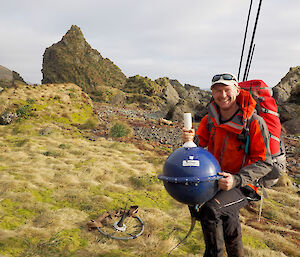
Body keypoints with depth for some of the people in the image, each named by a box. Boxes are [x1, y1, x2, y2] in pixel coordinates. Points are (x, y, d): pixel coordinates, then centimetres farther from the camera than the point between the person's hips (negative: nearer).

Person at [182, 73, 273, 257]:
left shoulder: (254, 122, -14)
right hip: (214, 179, 6)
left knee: (210, 209, -26)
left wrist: (236, 179, -28)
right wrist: (191, 139, -21)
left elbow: (264, 163, -13)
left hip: (243, 186, -5)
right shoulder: (210, 119, 1)